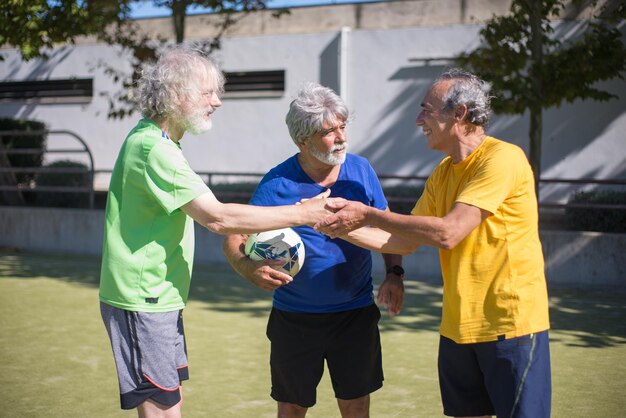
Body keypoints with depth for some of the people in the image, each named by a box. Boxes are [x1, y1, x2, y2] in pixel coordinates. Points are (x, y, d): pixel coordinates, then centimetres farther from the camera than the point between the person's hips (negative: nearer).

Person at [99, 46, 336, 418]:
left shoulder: (152, 140, 12)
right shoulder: (153, 148, -21)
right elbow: (218, 217, -27)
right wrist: (302, 214, -22)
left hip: (161, 298, 10)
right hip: (143, 301, -10)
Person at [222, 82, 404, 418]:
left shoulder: (360, 170, -2)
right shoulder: (277, 183, -11)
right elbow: (234, 240, -11)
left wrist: (394, 273, -5)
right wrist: (250, 268, -33)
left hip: (355, 314, 2)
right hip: (294, 318, -2)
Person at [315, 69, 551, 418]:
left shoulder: (502, 158, -17)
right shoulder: (442, 174, 10)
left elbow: (447, 233, -24)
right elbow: (405, 241, 11)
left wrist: (368, 214, -18)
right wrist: (345, 228, -1)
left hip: (512, 323, -8)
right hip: (458, 327, 8)